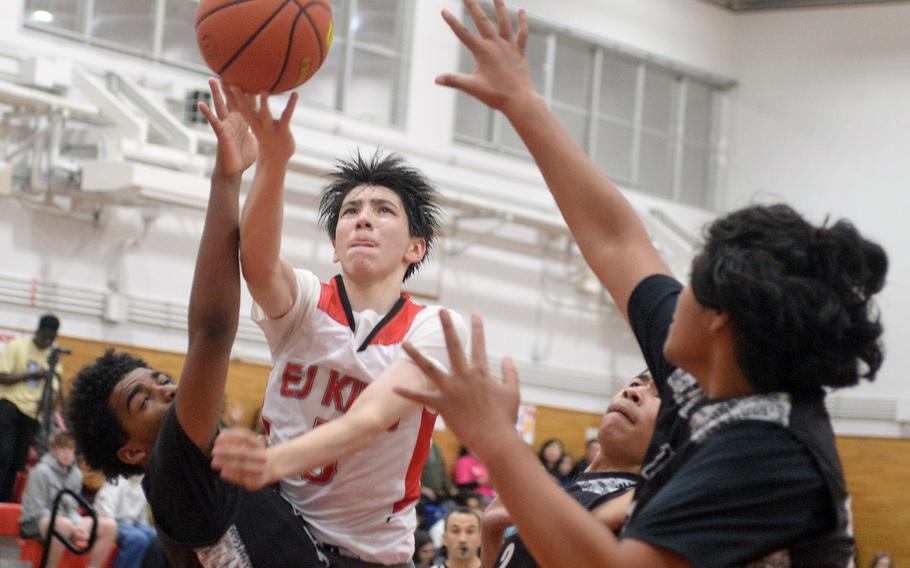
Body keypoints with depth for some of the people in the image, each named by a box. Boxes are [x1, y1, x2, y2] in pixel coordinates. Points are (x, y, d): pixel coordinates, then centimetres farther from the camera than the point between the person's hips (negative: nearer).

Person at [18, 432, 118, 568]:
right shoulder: (41, 471, -11)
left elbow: (72, 509, 13)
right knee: (64, 524, -42)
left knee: (110, 526, -10)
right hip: (35, 523, -7)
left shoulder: (76, 474, 8)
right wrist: (73, 528, -21)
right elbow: (38, 510, -14)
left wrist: (79, 525, -12)